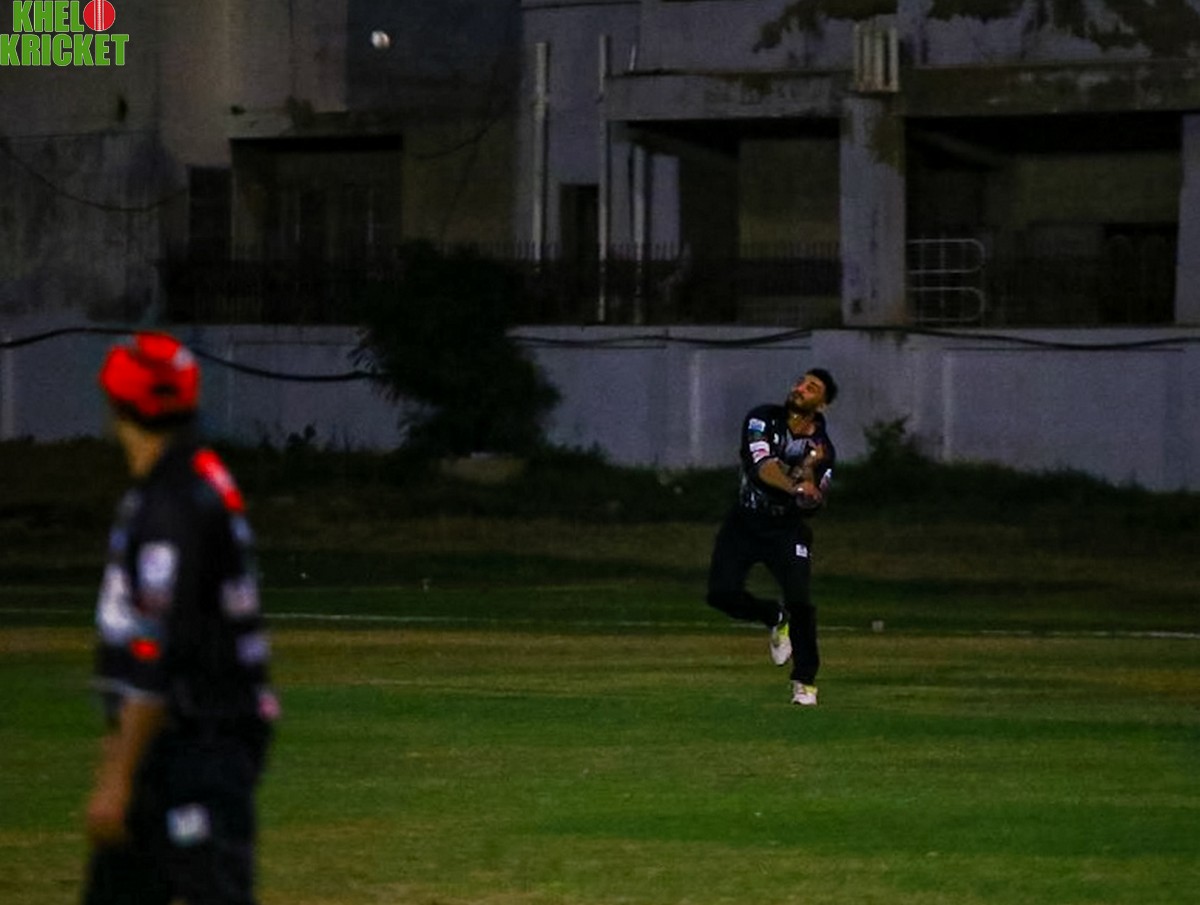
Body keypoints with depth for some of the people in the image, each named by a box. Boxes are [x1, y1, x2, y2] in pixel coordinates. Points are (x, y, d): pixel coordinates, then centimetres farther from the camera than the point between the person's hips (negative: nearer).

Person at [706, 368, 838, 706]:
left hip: (787, 530, -1)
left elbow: (809, 505, -17)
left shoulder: (821, 449, -9)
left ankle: (805, 682, 2)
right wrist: (795, 488, -44)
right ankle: (776, 618, 18)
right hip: (744, 522, 1)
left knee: (799, 600, -17)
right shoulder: (764, 419, -10)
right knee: (722, 593, -14)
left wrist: (809, 470, -34)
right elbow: (762, 465, -28)